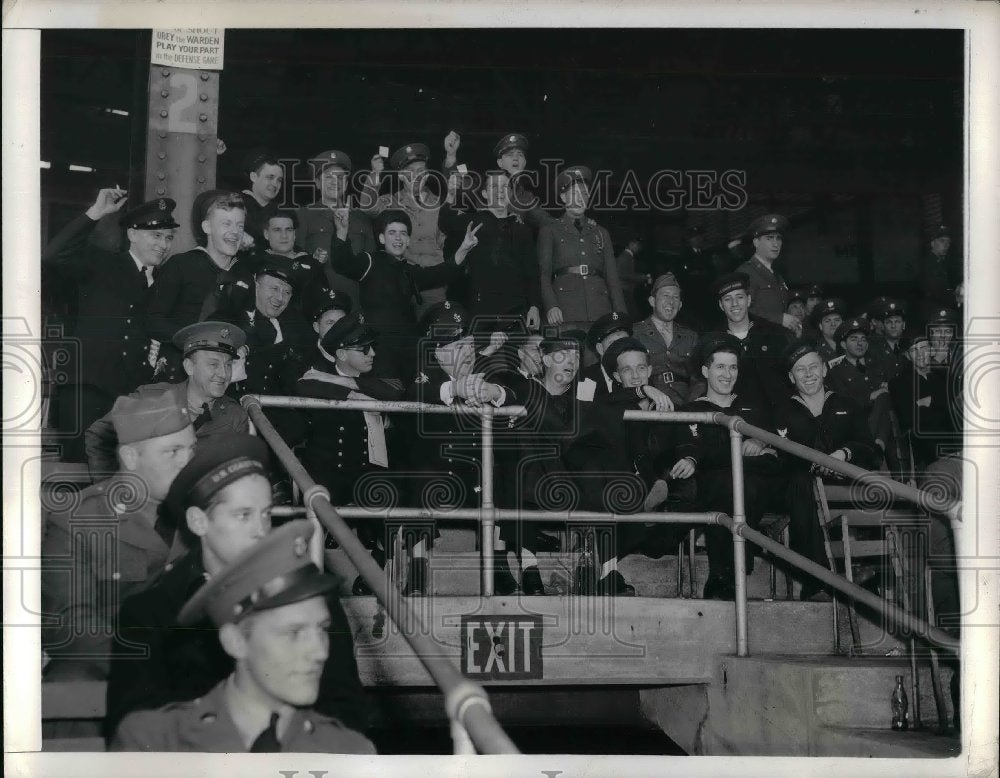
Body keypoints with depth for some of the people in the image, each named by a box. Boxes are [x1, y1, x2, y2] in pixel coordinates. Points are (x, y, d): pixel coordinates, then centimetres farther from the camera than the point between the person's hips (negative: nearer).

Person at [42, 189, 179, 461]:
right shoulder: (99, 265, 4)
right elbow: (53, 255, -13)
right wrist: (95, 214, -17)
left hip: (135, 397, 4)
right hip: (89, 390, -4)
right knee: (81, 466, -10)